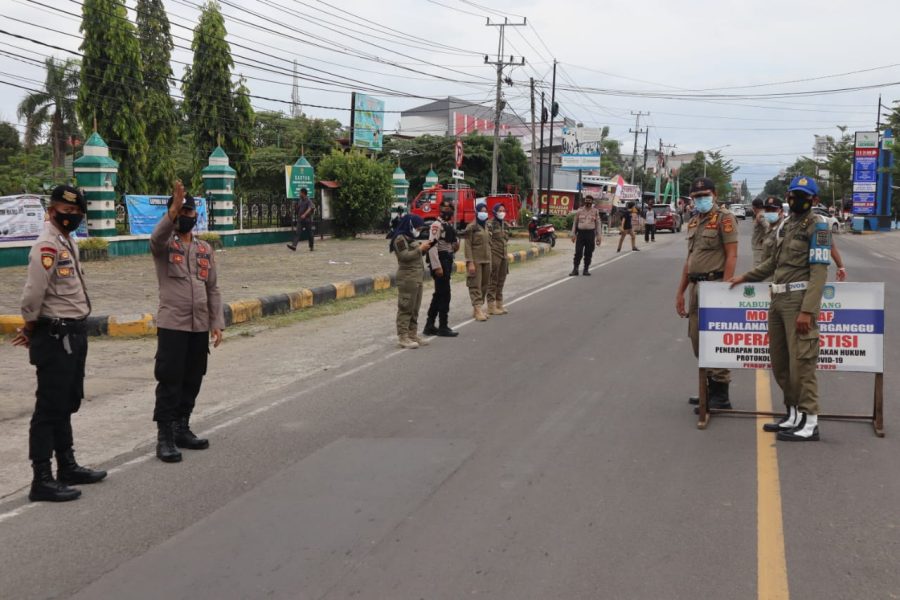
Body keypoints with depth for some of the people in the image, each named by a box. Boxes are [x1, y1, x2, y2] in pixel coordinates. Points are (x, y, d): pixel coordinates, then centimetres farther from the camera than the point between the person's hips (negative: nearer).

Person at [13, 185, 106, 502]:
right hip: (55, 337, -9)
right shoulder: (47, 245, -17)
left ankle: (67, 466, 31)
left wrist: (30, 328, 10)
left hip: (74, 334, 9)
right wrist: (31, 328, -7)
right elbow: (33, 295, -23)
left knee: (67, 403, 19)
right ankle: (42, 481, 1)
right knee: (49, 407, -5)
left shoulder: (69, 242, 13)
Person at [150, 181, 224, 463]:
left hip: (200, 326, 5)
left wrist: (217, 322, 7)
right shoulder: (164, 245, -2)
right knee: (169, 382, -4)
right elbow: (157, 237, -28)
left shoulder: (205, 249, 12)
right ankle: (165, 437, 2)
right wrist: (173, 209, -42)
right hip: (172, 325, -5)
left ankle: (182, 429, 24)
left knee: (192, 381, 11)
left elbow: (213, 288, 13)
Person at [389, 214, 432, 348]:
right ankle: (402, 337, -5)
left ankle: (412, 335, 18)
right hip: (407, 278, -10)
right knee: (406, 308, -8)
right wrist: (420, 249, -16)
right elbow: (405, 256, -20)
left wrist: (424, 247, 10)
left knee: (415, 309, 12)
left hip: (417, 277, 10)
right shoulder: (400, 238, -10)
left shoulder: (411, 238, 19)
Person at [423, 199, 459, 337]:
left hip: (448, 262, 9)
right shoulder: (437, 225, -13)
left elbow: (454, 239, 29)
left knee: (439, 294, 12)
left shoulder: (451, 225, 14)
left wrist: (456, 243, 3)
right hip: (440, 262, -9)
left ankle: (429, 326, 18)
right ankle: (443, 327, 1)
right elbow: (432, 246, -21)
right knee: (444, 295, -6)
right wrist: (437, 267, -25)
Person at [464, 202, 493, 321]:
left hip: (486, 260, 7)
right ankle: (478, 309, -11)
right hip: (476, 261, -7)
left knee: (485, 285, 9)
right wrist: (470, 263, -18)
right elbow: (468, 246, -11)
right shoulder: (471, 227, -7)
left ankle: (476, 309, 18)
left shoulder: (486, 227, 13)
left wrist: (490, 261, 15)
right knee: (476, 285, -8)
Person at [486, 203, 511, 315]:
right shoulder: (491, 225, -11)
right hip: (494, 255, -7)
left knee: (501, 281, 12)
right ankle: (491, 306, 1)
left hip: (504, 254, 7)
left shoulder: (506, 225, 12)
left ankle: (499, 304, 20)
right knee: (493, 281, -3)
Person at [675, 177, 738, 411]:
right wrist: (680, 292, 19)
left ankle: (721, 396, -2)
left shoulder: (724, 218, -7)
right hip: (696, 286, 9)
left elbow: (731, 256, -13)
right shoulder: (693, 222, 17)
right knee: (698, 340, 12)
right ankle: (711, 389, 23)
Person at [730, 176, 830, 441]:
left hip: (799, 300, -8)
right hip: (778, 299, 8)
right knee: (779, 362, 12)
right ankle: (793, 414, 23)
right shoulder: (785, 225, 17)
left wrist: (807, 310, -21)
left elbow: (819, 271, -14)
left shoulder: (817, 226, -7)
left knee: (801, 362, -6)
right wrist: (745, 277, 27)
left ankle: (810, 422, 1)